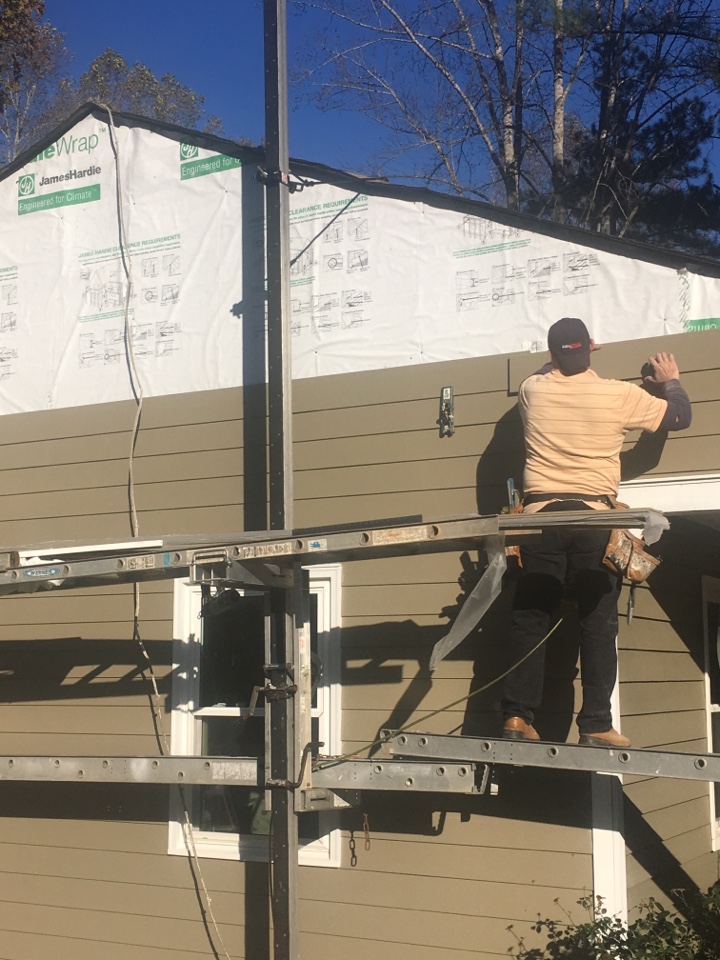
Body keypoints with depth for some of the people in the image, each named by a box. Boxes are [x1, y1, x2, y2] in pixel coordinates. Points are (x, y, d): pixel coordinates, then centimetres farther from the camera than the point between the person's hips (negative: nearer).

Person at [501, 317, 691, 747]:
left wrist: (559, 362, 47)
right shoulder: (619, 395, -2)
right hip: (594, 518, -2)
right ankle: (596, 725, 1)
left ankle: (517, 716, 3)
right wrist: (671, 381, 30)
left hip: (541, 515, 2)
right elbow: (680, 417, 12)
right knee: (599, 623, 3)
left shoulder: (533, 390, 3)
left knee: (530, 619, 6)